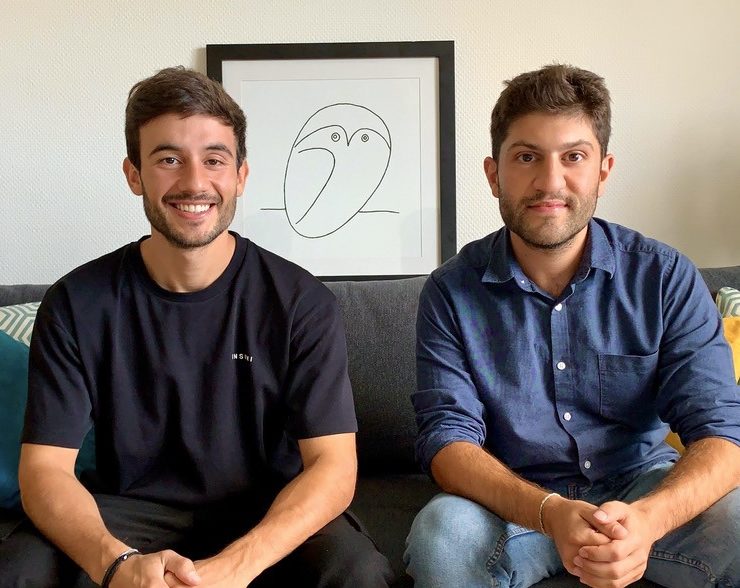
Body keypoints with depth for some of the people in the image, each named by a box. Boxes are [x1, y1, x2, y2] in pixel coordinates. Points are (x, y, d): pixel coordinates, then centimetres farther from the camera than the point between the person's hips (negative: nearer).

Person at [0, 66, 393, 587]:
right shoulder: (77, 304, -6)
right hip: (127, 512, 1)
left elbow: (333, 463, -14)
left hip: (268, 515, 0)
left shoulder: (301, 302, -10)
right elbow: (45, 467, -10)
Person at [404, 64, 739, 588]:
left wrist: (647, 519, -34)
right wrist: (550, 513, -32)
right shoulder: (452, 292, -7)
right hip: (514, 501, -1)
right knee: (442, 540, -31)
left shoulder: (666, 277, -6)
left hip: (645, 489, 1)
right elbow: (448, 438, -13)